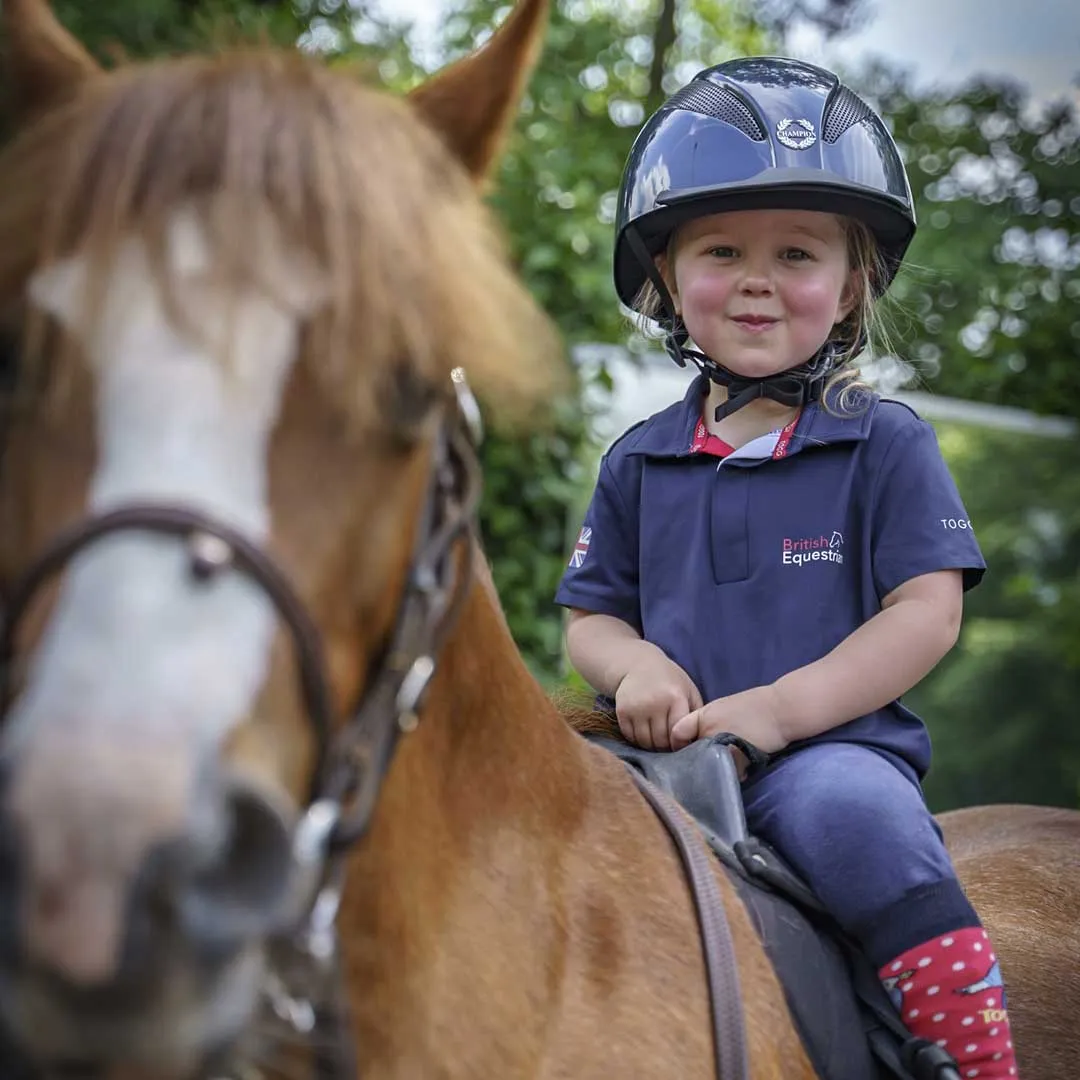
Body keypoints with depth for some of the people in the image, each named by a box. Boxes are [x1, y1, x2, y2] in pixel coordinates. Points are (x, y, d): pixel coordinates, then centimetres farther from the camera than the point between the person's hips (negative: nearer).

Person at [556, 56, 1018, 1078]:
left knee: (852, 810, -36)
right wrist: (635, 665, -7)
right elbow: (590, 614, 19)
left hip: (836, 743, -4)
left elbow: (927, 611, -4)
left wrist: (779, 706, -16)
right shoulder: (638, 462, 15)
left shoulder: (885, 445, 5)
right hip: (671, 756, 4)